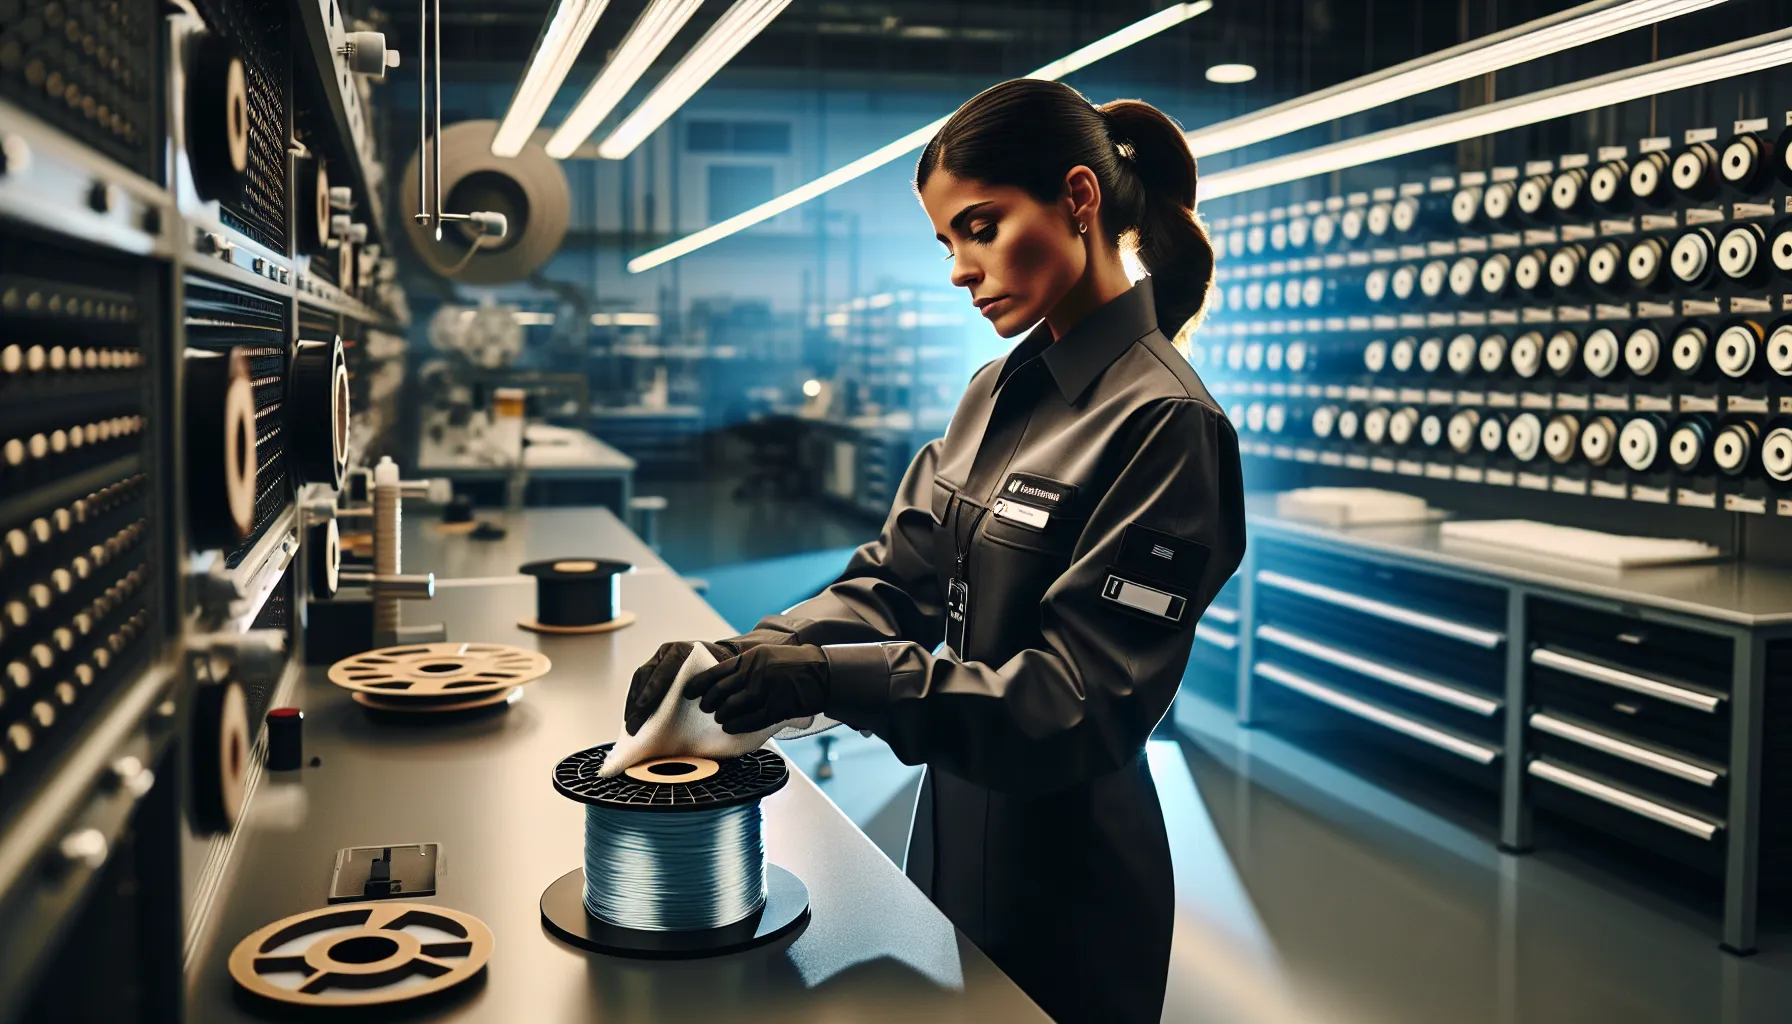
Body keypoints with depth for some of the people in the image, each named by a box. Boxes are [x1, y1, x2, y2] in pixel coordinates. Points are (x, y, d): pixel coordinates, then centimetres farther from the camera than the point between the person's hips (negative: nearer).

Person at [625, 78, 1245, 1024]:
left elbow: (1080, 702, -24)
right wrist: (746, 654, -14)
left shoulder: (1161, 423, -21)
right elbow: (896, 580, 3)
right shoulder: (999, 393, 5)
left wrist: (832, 679, -31)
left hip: (1065, 878, -7)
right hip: (954, 830, 8)